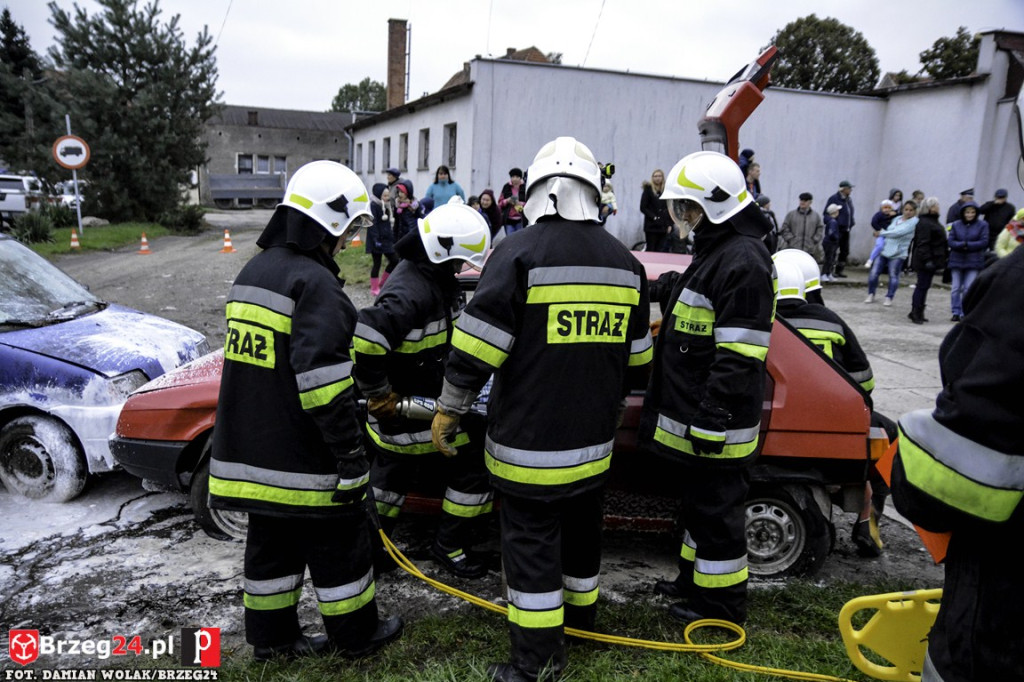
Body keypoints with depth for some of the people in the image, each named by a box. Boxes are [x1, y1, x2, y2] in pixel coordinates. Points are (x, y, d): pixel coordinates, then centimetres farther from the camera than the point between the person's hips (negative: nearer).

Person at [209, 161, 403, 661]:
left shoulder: (252, 272, 11)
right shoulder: (314, 283, -20)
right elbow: (323, 384, -25)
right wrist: (350, 457, -19)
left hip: (252, 451, 9)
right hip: (304, 460, -8)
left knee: (271, 545, 20)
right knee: (338, 545, 9)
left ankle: (271, 637, 34)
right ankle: (356, 635, 26)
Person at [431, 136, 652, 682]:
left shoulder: (518, 254, -14)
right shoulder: (625, 263, 4)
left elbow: (475, 349, -16)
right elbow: (635, 358, 12)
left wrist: (449, 409, -3)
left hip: (530, 440, -6)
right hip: (593, 439, 6)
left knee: (531, 541, 6)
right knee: (580, 527, 23)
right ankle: (580, 615, 43)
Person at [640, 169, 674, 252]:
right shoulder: (648, 190, 1)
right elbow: (643, 208, -3)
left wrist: (670, 225, 3)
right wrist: (653, 217, -14)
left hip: (663, 227, 3)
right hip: (651, 226, -3)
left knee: (661, 251, 2)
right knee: (651, 250, -1)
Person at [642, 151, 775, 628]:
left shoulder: (743, 261, -20)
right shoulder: (714, 251, 12)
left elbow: (739, 356, -25)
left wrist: (712, 421, -25)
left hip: (717, 425, -10)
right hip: (696, 416, 10)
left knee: (716, 509, 4)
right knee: (697, 502, 22)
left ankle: (720, 603, 20)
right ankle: (693, 579, 39)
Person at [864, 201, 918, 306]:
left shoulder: (914, 222, -7)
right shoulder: (897, 219, 13)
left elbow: (899, 233, -16)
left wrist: (881, 233, -8)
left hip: (898, 254, -5)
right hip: (884, 250, 5)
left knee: (893, 276, 0)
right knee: (874, 273, 1)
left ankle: (889, 298, 13)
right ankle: (871, 295, 16)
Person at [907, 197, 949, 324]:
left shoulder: (933, 221, 18)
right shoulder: (924, 223, -16)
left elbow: (940, 242, 25)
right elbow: (922, 244, -22)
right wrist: (927, 260, -26)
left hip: (933, 260, 10)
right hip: (926, 261, -10)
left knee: (924, 286, 12)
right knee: (922, 286, -6)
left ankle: (918, 313, 18)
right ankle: (916, 313, -1)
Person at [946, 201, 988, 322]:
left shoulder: (982, 225, -1)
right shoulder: (956, 225, 4)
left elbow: (984, 242, -7)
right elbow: (951, 242, -1)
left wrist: (967, 245, -15)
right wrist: (962, 245, -19)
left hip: (974, 262, -2)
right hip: (957, 261, 2)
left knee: (968, 288, -3)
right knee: (956, 288, 4)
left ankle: (964, 313, 3)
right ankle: (956, 312, 10)